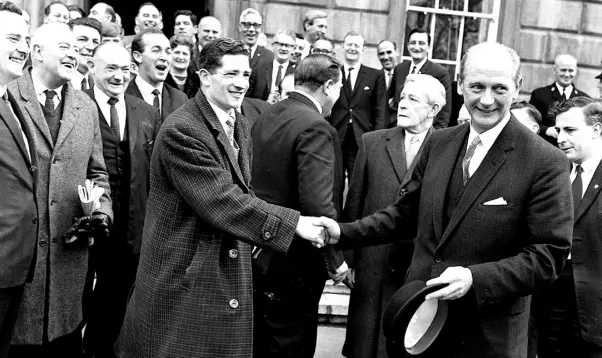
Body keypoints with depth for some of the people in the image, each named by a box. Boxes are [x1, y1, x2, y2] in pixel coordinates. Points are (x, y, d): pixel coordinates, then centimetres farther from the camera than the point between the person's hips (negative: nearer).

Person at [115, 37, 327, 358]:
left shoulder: (240, 126, 11)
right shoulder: (180, 130, -18)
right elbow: (220, 201, -25)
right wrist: (294, 223, -25)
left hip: (230, 280, 8)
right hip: (185, 280, -8)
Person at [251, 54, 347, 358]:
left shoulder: (265, 117, 5)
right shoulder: (315, 128, -20)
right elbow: (317, 205, -26)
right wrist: (335, 259, -15)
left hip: (257, 253, 8)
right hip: (293, 263, -8)